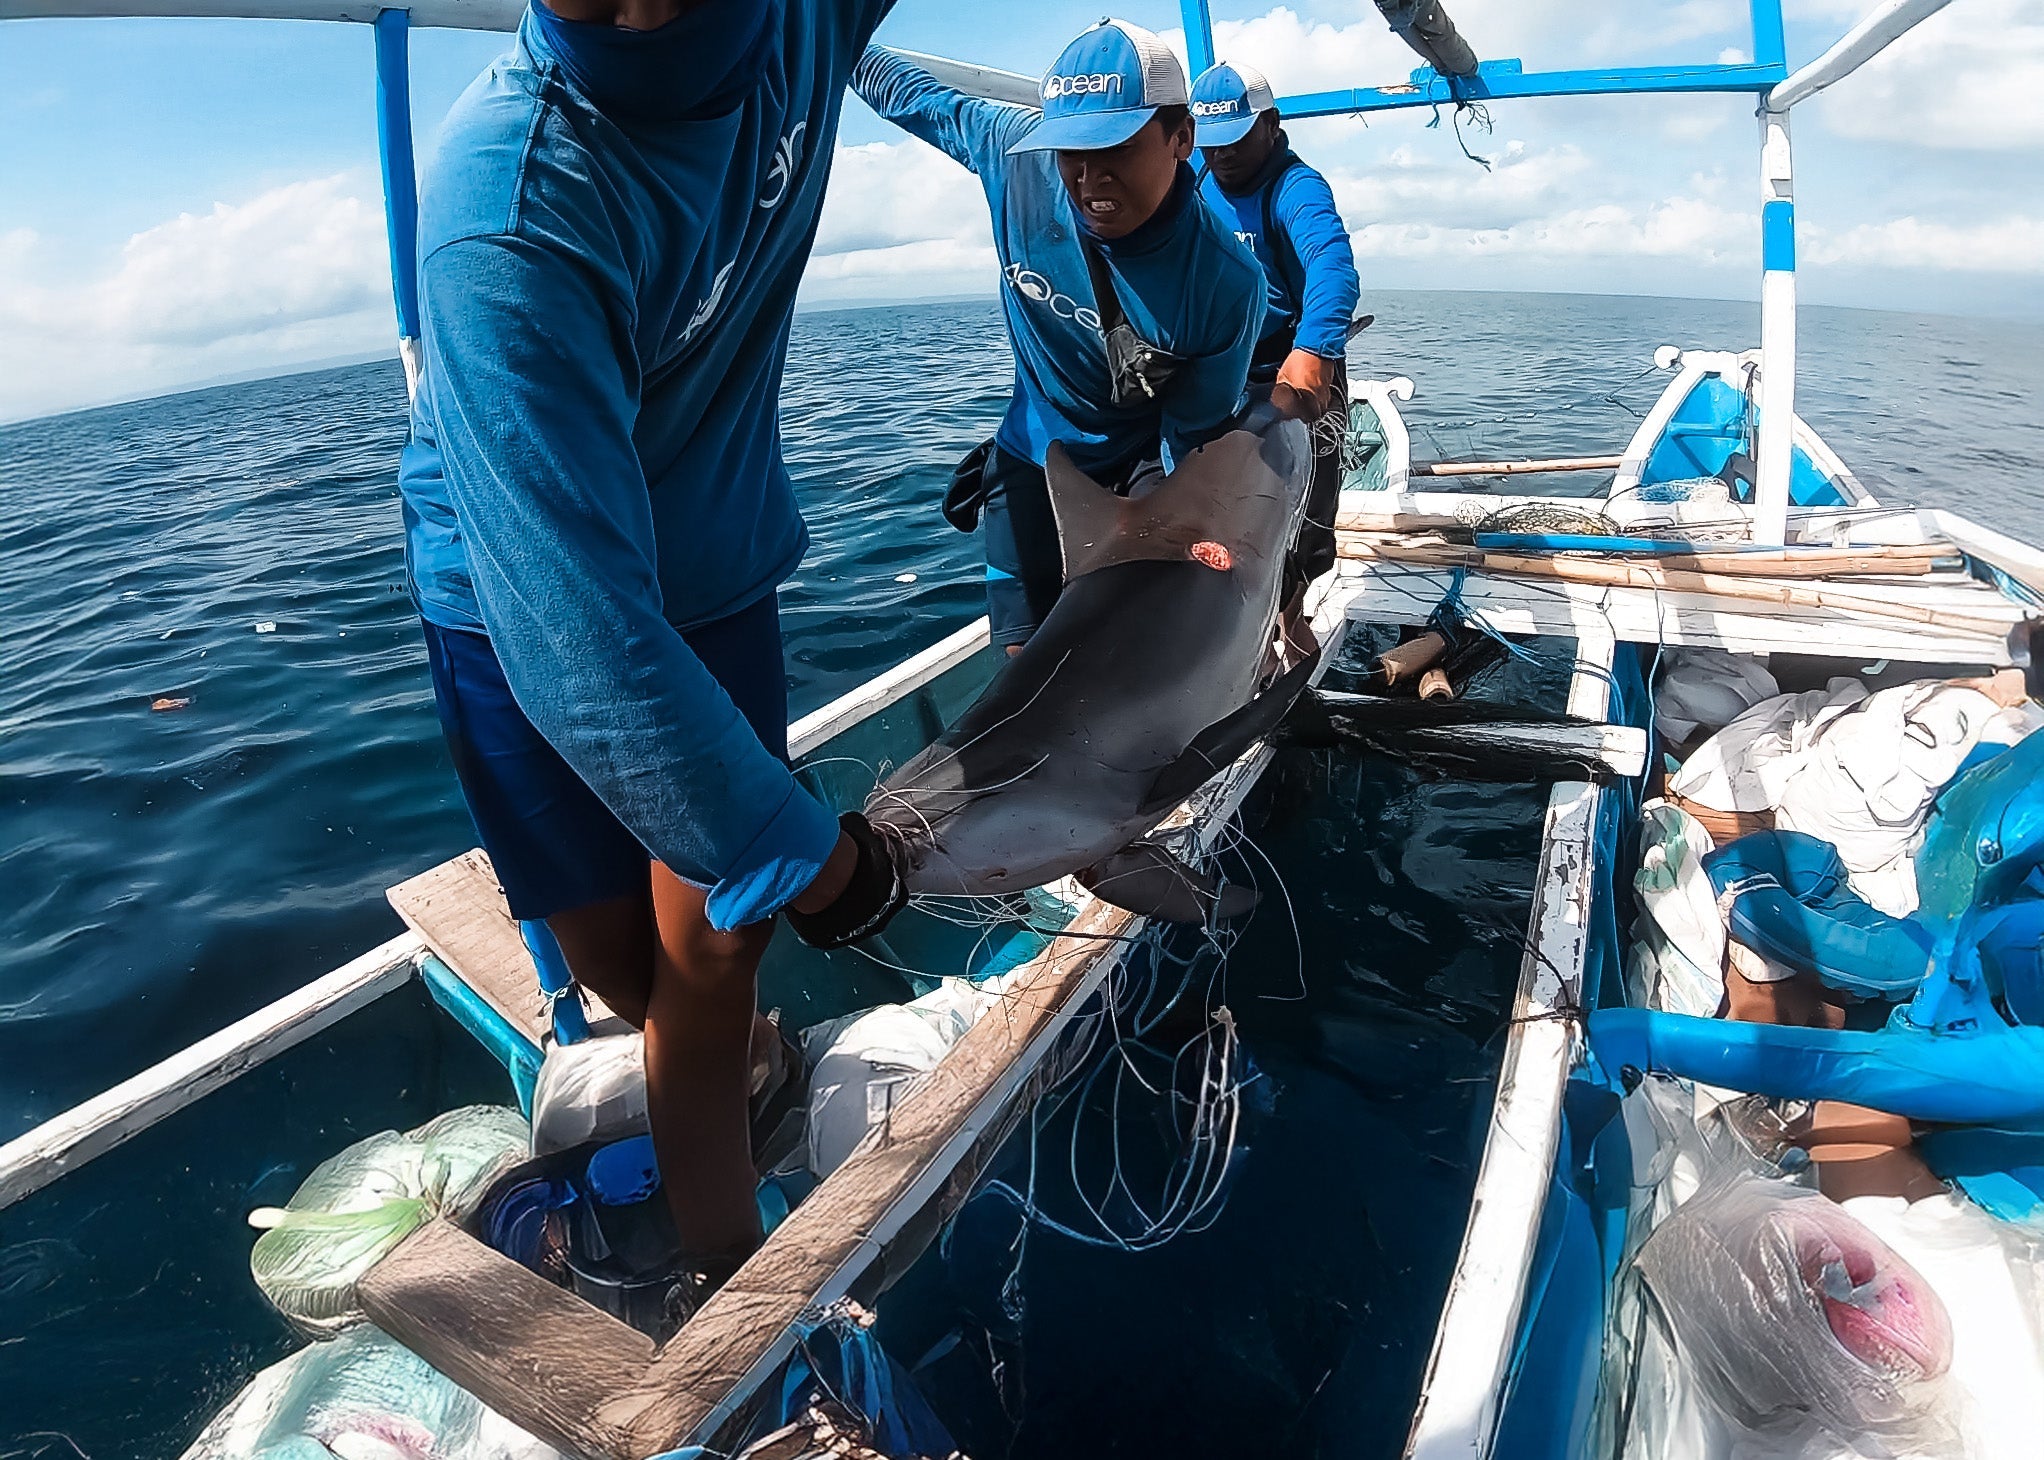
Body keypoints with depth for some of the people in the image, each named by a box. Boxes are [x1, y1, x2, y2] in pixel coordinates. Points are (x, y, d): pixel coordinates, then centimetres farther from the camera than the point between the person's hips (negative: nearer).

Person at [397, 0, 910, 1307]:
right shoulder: (509, 215, -34)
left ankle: (723, 1280, 19)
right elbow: (581, 628, -38)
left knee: (715, 941, 0)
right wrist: (796, 849, -33)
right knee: (607, 943, 6)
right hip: (526, 604, -3)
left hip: (714, 569, 4)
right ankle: (740, 1053, 40)